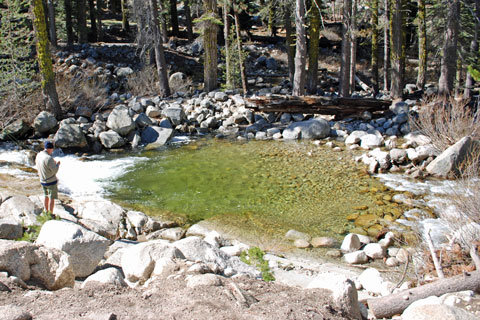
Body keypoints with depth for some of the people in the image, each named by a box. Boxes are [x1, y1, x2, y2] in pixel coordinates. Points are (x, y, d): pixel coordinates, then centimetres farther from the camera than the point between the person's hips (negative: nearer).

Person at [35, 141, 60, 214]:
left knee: (46, 196, 22)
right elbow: (55, 170, -21)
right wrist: (57, 164, -2)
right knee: (52, 198, 4)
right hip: (51, 181, -8)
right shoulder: (49, 158, -26)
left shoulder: (39, 155, 0)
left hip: (42, 181, 8)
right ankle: (51, 214, 10)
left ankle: (46, 212, 31)